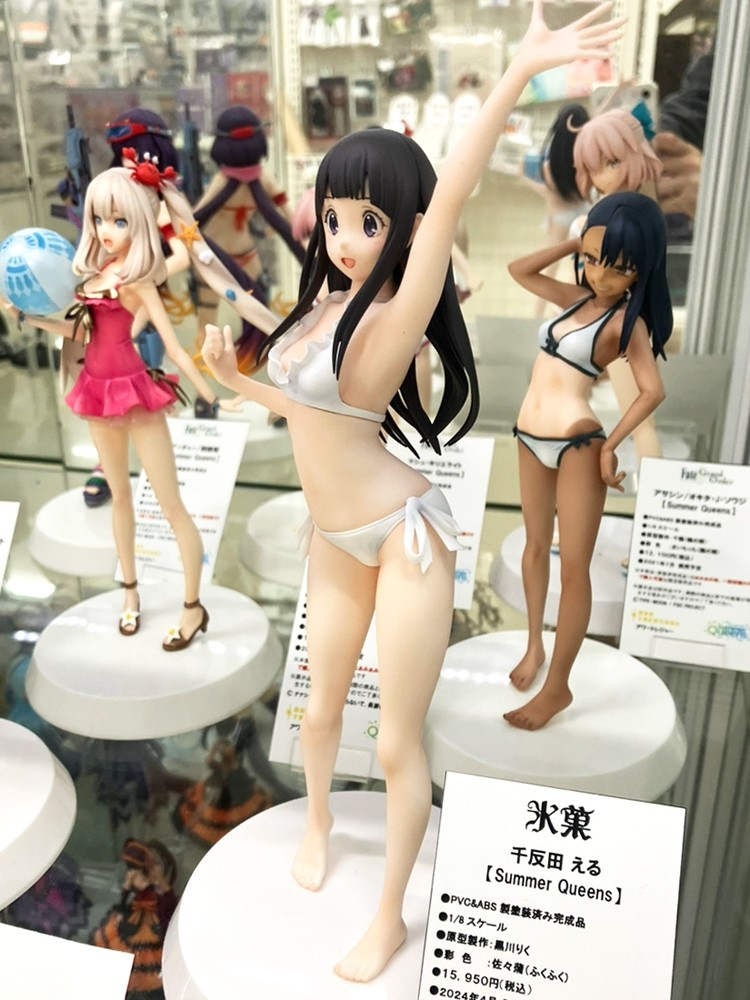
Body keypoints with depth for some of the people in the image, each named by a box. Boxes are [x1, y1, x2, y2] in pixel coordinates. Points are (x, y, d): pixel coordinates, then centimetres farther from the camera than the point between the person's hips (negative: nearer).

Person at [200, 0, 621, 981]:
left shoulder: (392, 318, -17)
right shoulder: (327, 304, 4)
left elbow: (447, 202, -33)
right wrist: (235, 383, 9)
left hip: (403, 534, -7)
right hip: (337, 540, 7)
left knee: (399, 744, 6)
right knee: (320, 710, 22)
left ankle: (391, 919, 28)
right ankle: (318, 825, 52)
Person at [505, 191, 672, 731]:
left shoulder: (626, 320, -8)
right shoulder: (577, 298, 10)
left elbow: (653, 390, -13)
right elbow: (519, 270, 15)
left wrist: (610, 444, -14)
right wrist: (574, 244, 7)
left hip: (578, 446, -7)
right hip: (529, 439, 7)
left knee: (574, 567, 0)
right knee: (536, 544, 18)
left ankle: (558, 686, 9)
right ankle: (534, 645, 37)